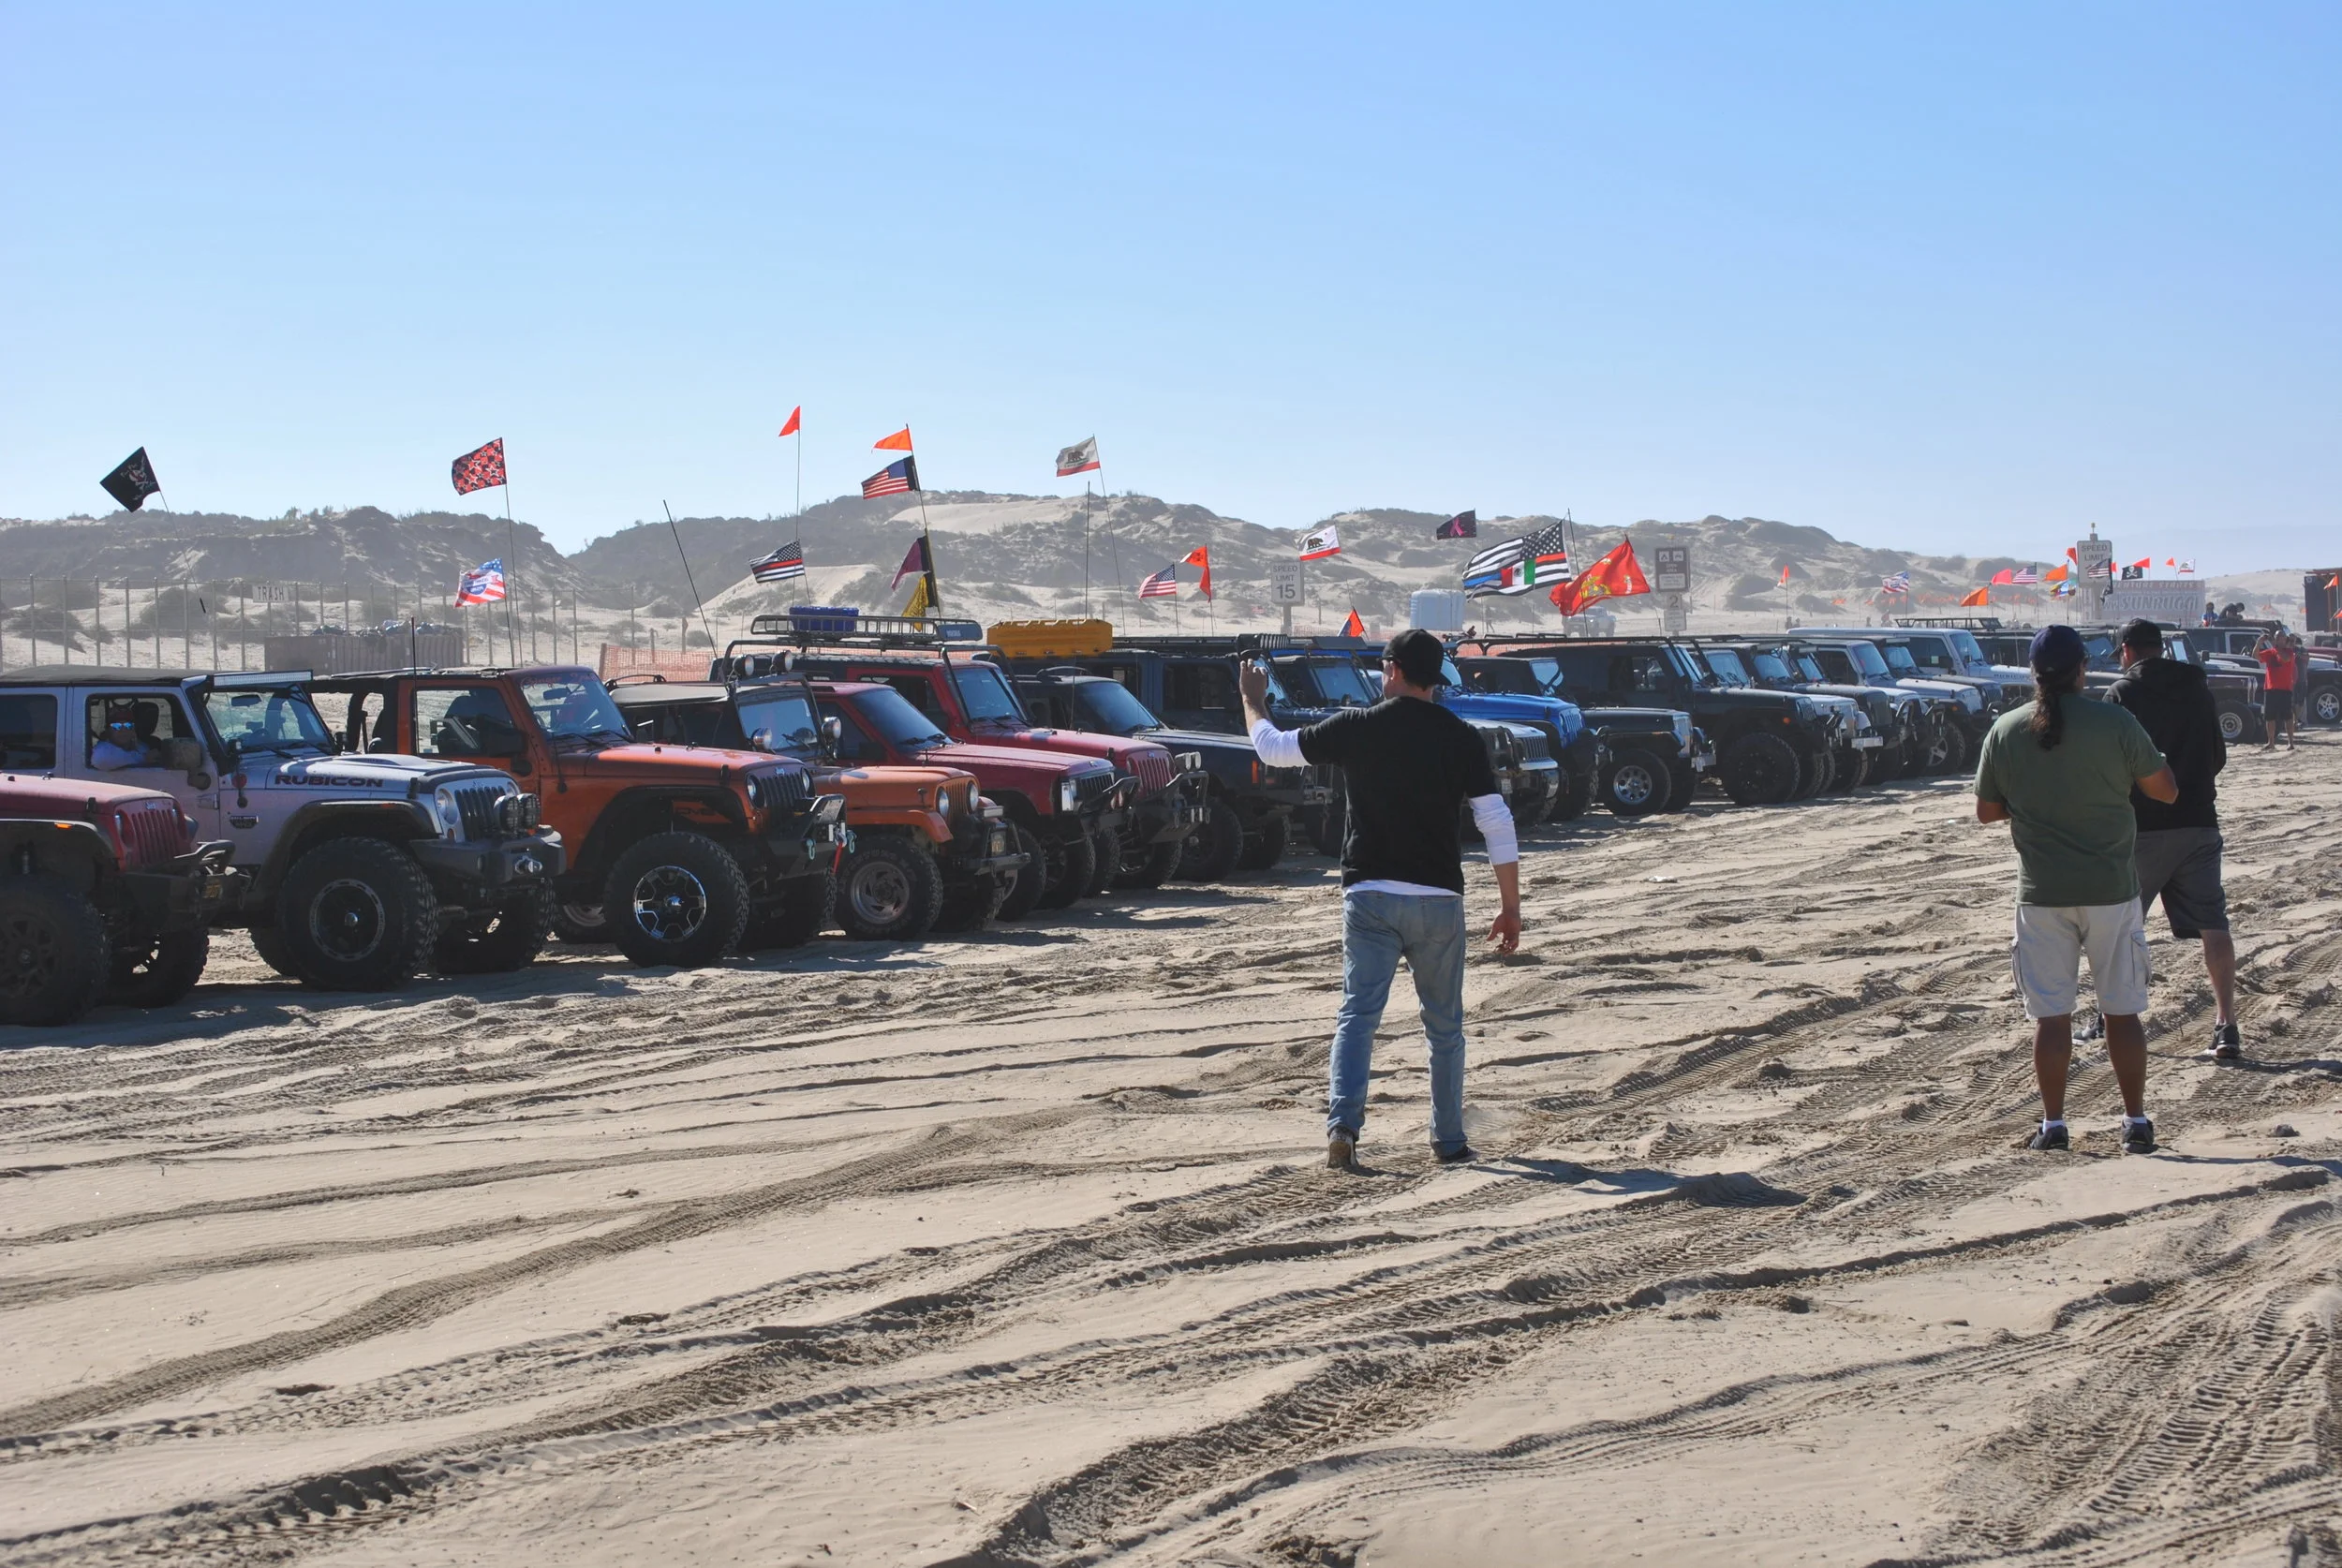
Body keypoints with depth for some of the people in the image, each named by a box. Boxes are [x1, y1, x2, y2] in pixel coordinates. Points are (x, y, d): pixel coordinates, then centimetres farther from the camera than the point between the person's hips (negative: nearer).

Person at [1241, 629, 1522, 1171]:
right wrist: (1511, 908, 4)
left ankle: (1342, 1123, -20)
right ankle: (1449, 1141, 19)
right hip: (1439, 900, 1)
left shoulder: (1358, 728, -1)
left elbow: (1273, 749, 9)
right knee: (1445, 1025, 14)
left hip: (1369, 896, -1)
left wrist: (1253, 699, 28)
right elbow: (1498, 826, -3)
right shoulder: (1462, 738, 0)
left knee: (1358, 1013, -1)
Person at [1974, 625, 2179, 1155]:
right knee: (2122, 1011, 9)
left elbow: (1987, 811, 7)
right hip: (2110, 888, -1)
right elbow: (2167, 790, -1)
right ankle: (2136, 1122, 13)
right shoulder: (2114, 722, -8)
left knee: (2051, 1015, 7)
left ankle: (2053, 1124, 9)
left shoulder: (2006, 730, -2)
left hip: (2042, 892, 1)